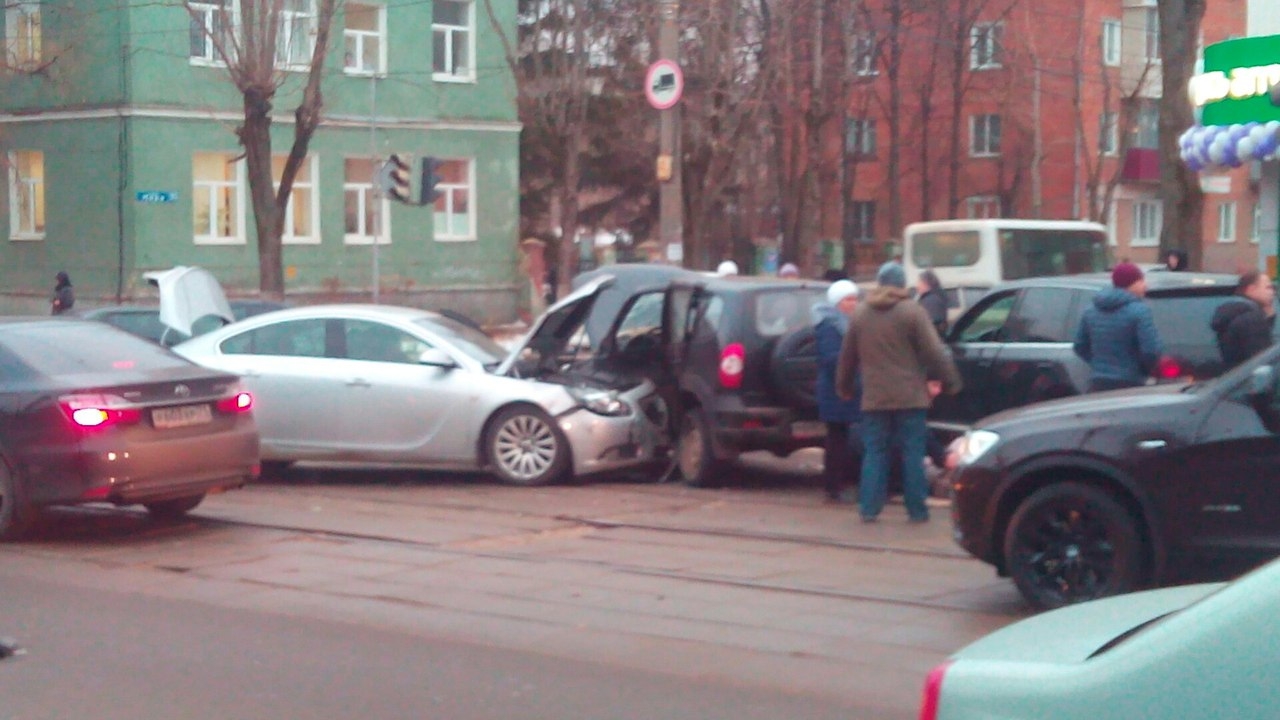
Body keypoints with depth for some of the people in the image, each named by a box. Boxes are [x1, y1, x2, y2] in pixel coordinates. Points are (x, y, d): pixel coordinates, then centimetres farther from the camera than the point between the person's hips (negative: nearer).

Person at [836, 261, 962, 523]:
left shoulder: (860, 314, 7)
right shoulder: (912, 312, -6)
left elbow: (847, 356, 14)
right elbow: (935, 351, -9)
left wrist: (844, 387, 26)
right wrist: (950, 382, -1)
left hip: (874, 398, 3)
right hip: (909, 397, -3)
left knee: (874, 452, 8)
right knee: (913, 453, 3)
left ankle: (869, 508, 4)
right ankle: (916, 509, 4)